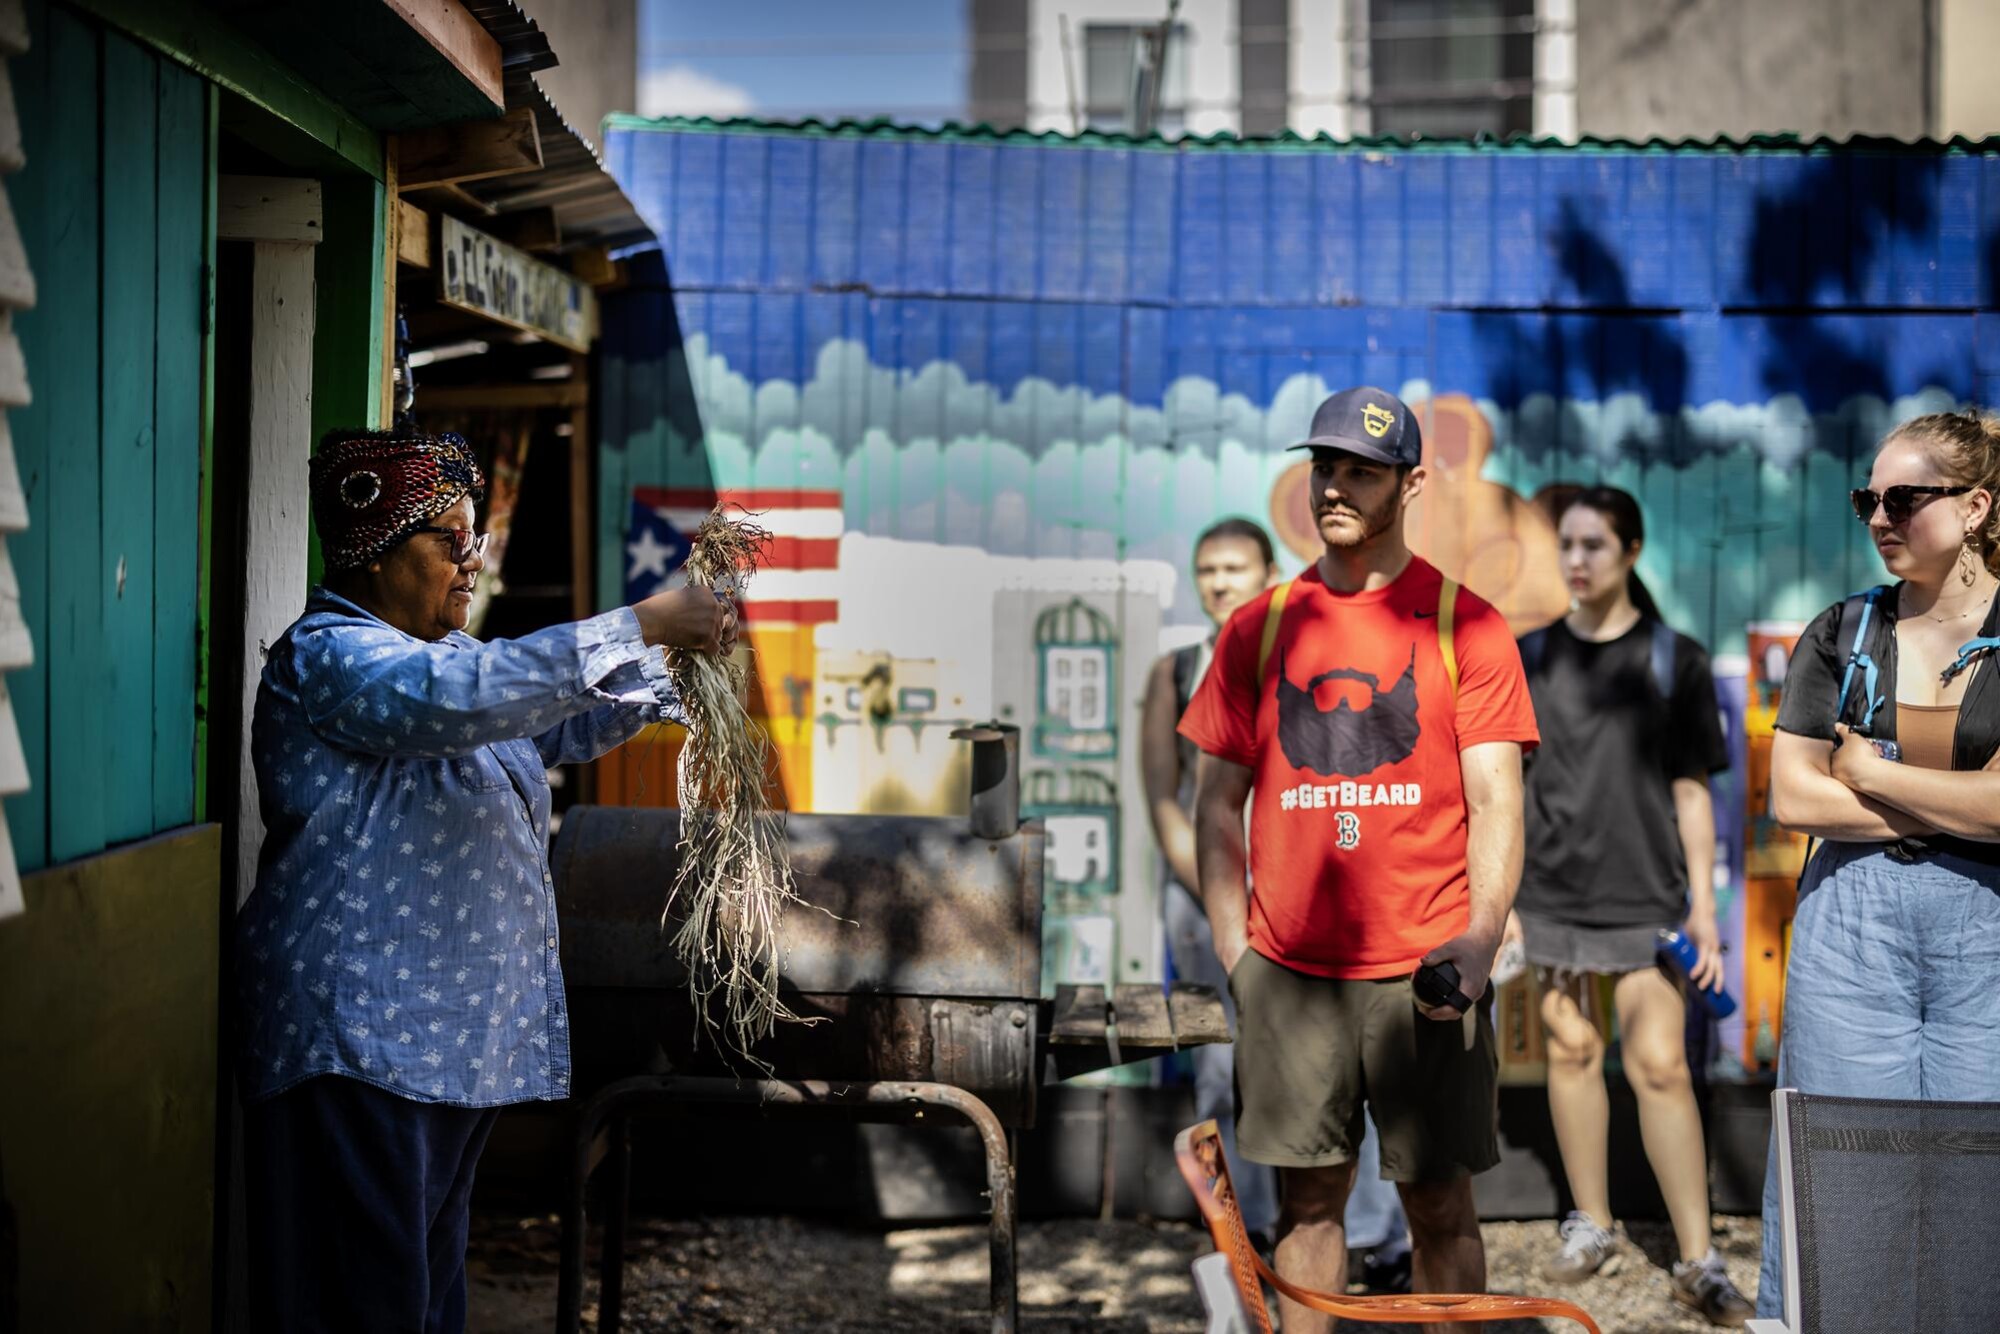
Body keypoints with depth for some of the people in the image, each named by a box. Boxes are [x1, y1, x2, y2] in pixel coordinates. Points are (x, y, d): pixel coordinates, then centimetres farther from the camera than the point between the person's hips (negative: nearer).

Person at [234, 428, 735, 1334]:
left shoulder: (436, 656, 18)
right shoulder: (328, 658, -14)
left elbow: (570, 724, 21)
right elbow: (466, 695, -31)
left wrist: (676, 662, 4)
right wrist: (642, 626, -29)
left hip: (456, 1035, 10)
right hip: (363, 1034, -10)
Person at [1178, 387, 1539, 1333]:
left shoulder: (1463, 624, 0)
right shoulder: (1259, 627, 7)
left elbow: (1495, 801, -4)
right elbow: (1218, 801, 11)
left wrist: (1479, 940, -18)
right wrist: (1235, 952, 3)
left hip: (1424, 970, -2)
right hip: (1290, 971, 2)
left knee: (1439, 1202, 4)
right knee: (1307, 1199, 9)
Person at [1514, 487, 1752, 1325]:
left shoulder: (1674, 661, 0)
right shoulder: (1531, 656, 6)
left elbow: (1691, 792, 0)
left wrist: (1703, 906, -4)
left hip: (1643, 894, -2)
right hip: (1551, 892, 3)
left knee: (1659, 1065, -8)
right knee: (1570, 1050, 8)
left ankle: (1698, 1263, -2)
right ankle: (1591, 1226, 24)